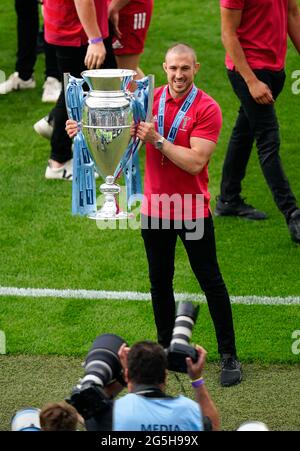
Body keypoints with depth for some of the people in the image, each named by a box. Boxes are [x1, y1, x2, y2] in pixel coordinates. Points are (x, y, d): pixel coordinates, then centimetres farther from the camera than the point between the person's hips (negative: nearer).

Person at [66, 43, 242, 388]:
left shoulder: (207, 109, -13)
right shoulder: (152, 99, 1)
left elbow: (196, 162, -21)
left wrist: (157, 139, -25)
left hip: (192, 211, -4)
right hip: (155, 208, 5)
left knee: (211, 282, 3)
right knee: (160, 282, 14)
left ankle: (229, 355, 12)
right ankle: (166, 348, 29)